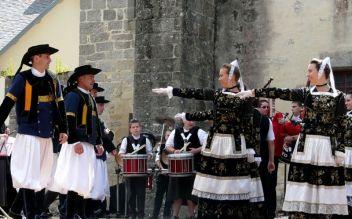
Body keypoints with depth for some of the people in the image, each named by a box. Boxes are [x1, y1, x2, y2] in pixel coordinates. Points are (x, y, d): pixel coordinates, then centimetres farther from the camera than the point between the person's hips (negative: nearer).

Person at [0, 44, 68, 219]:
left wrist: (63, 130, 11)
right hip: (28, 134, -6)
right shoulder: (23, 78, -7)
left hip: (46, 136, 6)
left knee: (41, 177, 10)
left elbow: (60, 106, 15)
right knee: (28, 175, -5)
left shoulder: (53, 81, 9)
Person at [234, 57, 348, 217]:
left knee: (326, 189, -1)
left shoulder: (338, 96, 1)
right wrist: (252, 92, -4)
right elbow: (279, 93, 2)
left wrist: (340, 151, -6)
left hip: (328, 147, -2)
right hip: (306, 146, 2)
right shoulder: (305, 93, 8)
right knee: (302, 191, -1)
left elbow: (341, 126, -1)